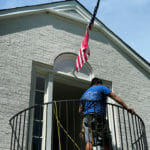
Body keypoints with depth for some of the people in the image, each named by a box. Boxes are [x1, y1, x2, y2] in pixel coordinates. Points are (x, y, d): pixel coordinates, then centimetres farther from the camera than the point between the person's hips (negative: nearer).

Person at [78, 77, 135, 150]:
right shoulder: (101, 88, 11)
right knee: (106, 142, 4)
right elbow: (115, 97, 3)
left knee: (89, 142, -8)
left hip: (86, 118, 5)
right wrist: (127, 108, 1)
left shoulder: (85, 93, 27)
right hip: (98, 117, -5)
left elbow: (80, 110, 28)